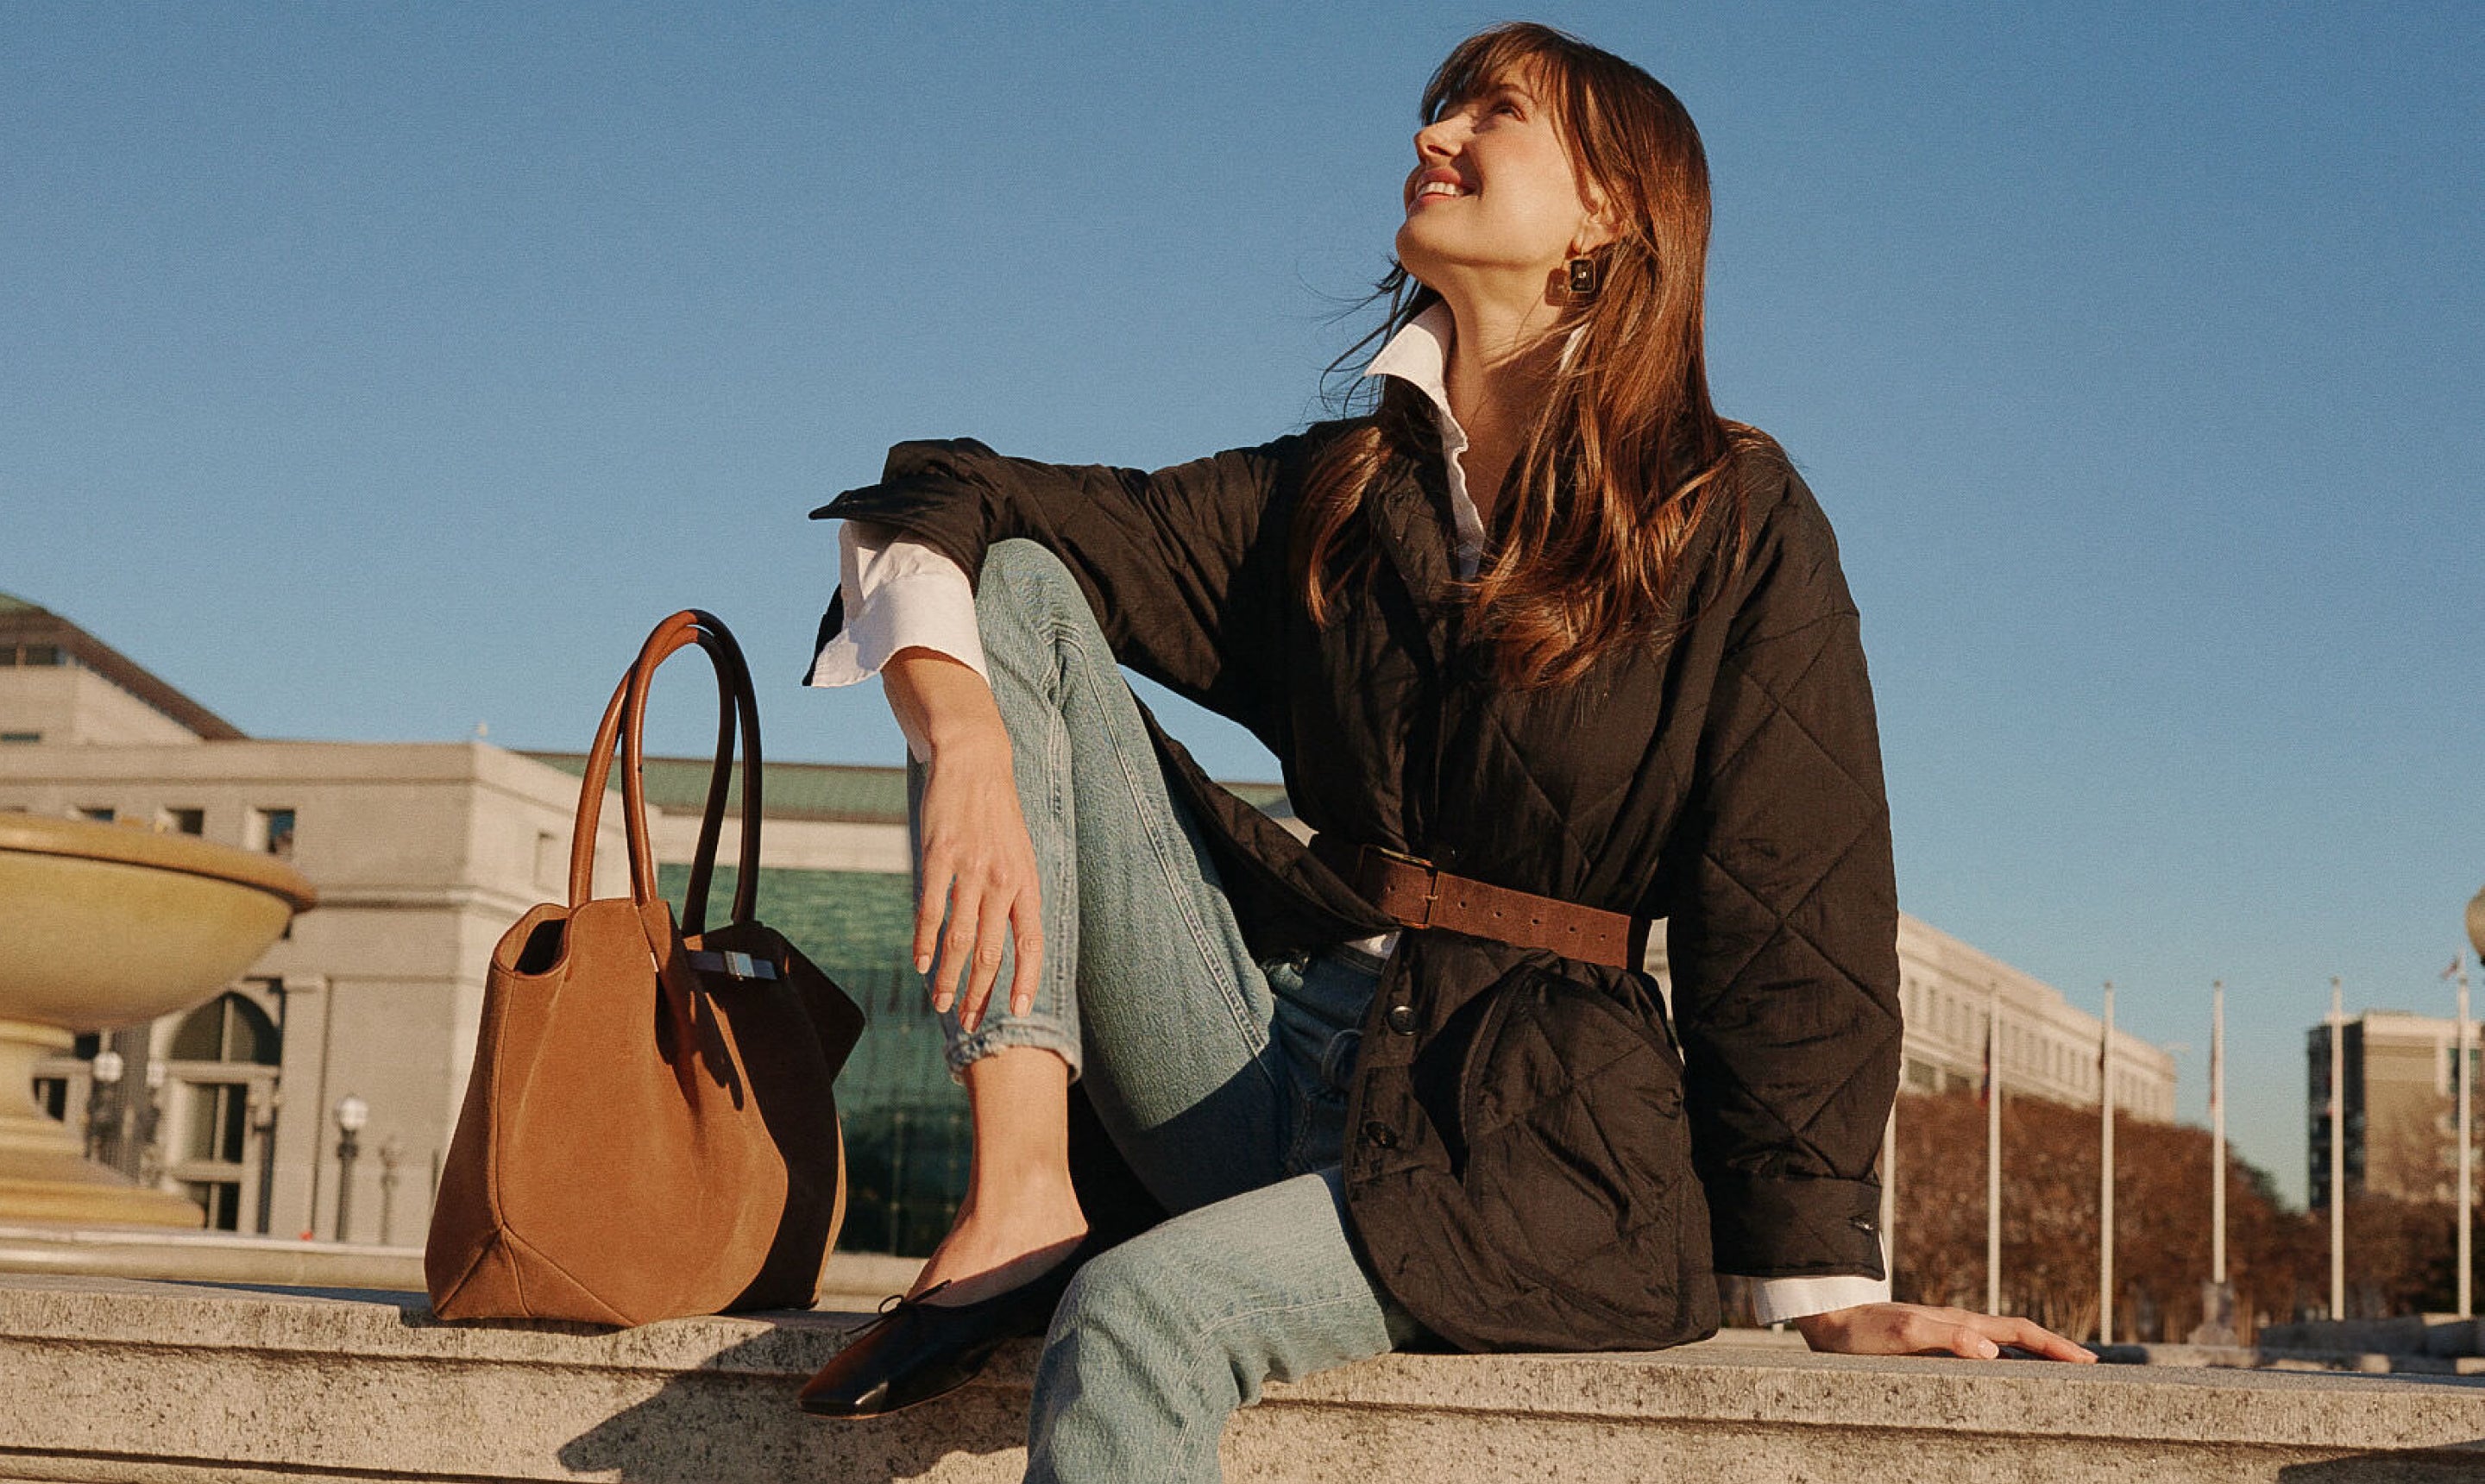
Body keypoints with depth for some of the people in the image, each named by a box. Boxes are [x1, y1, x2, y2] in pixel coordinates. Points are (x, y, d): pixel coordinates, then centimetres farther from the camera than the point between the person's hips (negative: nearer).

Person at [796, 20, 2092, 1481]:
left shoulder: (1737, 522, 1)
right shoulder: (1325, 498, 12)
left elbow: (1785, 914, -2)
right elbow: (944, 505, 6)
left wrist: (1827, 1291, -7)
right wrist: (967, 743, -16)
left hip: (1539, 1127, -5)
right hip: (1278, 1060, 5)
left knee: (1137, 1318, -35)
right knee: (1015, 588, -7)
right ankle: (1023, 1206, -17)